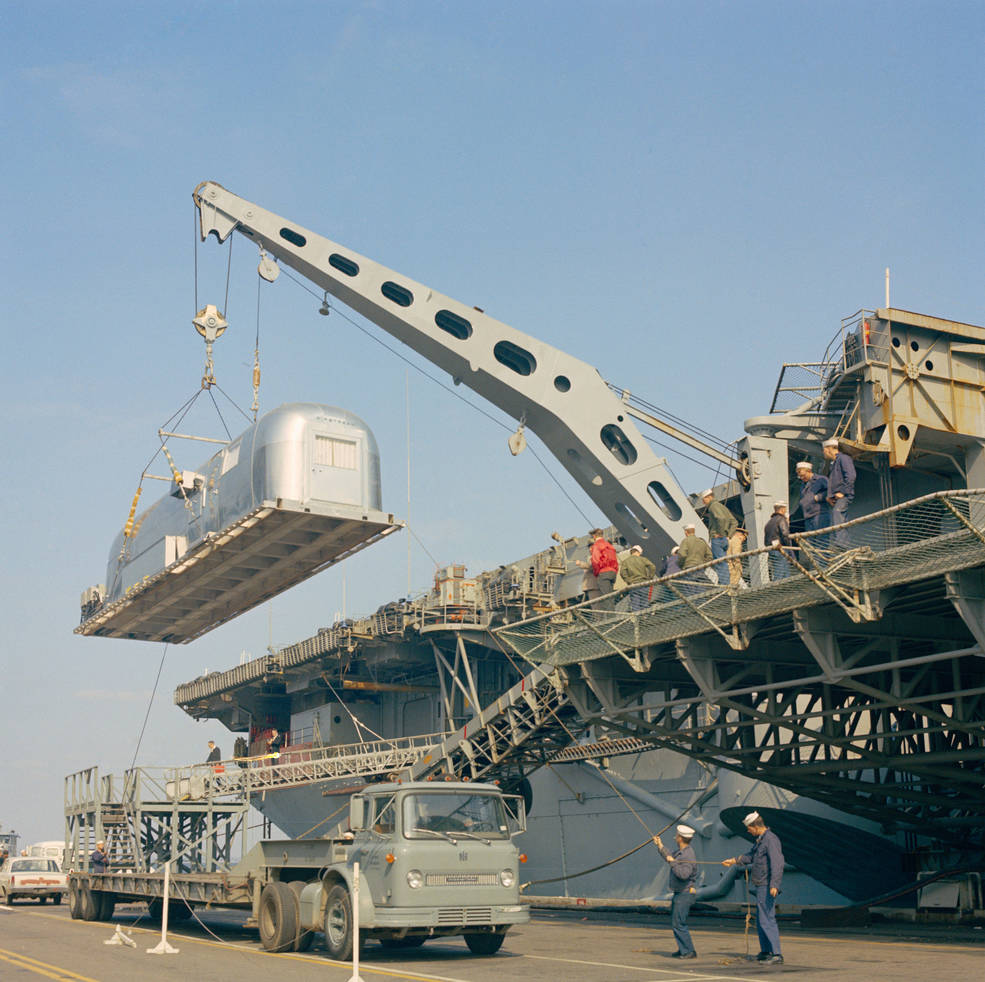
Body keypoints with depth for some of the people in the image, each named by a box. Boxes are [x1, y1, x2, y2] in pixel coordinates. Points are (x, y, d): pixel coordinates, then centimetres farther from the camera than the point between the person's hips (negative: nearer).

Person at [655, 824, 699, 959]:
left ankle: (689, 951, -4)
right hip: (679, 893, 10)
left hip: (685, 894, -10)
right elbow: (670, 859, 29)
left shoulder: (688, 856, -22)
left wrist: (673, 862, -25)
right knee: (675, 922, 15)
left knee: (678, 923, -10)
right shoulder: (681, 851, 9)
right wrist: (660, 845, 33)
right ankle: (683, 950, 22)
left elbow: (683, 874, -34)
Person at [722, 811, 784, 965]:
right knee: (760, 919, 16)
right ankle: (765, 952, 25)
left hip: (767, 887, -10)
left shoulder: (770, 839, -16)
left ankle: (776, 955, -13)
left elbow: (777, 863, -24)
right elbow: (751, 856, 31)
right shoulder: (759, 840, 16)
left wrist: (774, 885, -30)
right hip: (761, 887, 10)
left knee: (767, 919, -13)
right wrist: (733, 861, 37)